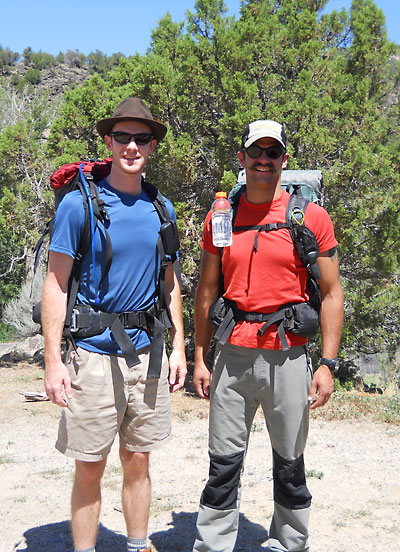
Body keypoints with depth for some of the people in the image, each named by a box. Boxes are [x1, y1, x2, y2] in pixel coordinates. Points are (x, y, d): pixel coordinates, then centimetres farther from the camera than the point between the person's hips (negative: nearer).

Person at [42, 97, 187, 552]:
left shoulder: (161, 209, 7)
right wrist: (53, 361, -13)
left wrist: (178, 346, 9)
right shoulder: (79, 204, -7)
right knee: (89, 469, 4)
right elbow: (56, 285, -7)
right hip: (94, 355, -4)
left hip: (149, 354, 4)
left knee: (137, 461, 15)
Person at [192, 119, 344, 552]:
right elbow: (207, 291, 11)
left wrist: (327, 363, -8)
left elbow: (331, 293, -1)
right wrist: (200, 359, 8)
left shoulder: (311, 216, -1)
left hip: (287, 357, -2)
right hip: (233, 356, 2)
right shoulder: (221, 216, 7)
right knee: (223, 464, 8)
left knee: (289, 466, 11)